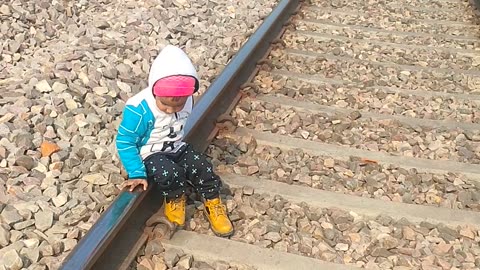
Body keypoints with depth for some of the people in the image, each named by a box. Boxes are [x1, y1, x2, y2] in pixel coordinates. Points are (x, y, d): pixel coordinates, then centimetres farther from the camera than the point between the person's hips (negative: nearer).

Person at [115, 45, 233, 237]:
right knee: (170, 173, -32)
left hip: (177, 149, 5)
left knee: (202, 167, -14)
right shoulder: (139, 109, -28)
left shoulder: (187, 101, -10)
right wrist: (137, 173, -23)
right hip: (150, 154, -5)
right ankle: (175, 200, 1)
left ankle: (213, 204, 9)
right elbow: (125, 142, -20)